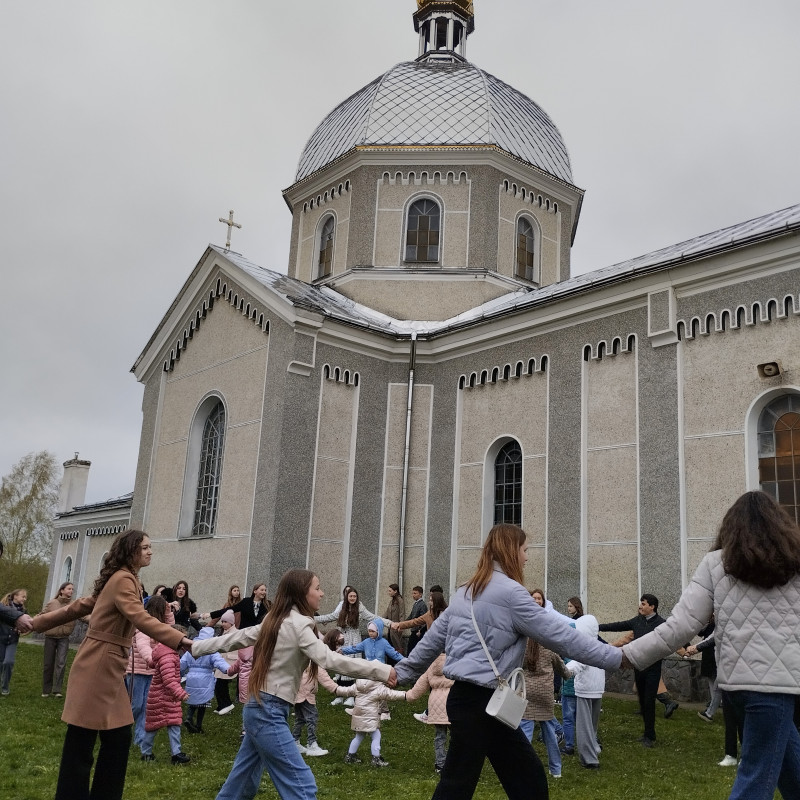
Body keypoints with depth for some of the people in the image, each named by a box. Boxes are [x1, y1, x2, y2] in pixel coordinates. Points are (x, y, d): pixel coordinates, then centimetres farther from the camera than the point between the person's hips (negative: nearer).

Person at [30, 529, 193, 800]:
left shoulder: (120, 579, 16)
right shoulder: (123, 579, -16)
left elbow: (81, 606, 23)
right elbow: (141, 619, -30)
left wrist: (39, 623, 31)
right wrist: (183, 641, -40)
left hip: (108, 666, 10)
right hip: (98, 666, -10)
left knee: (119, 738, 11)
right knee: (81, 744, -1)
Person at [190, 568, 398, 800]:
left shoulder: (276, 620, 10)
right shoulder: (297, 623, -16)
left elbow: (235, 637, 17)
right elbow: (328, 659, -27)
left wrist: (195, 647, 28)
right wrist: (381, 670, -29)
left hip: (259, 708, 10)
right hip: (269, 713, -10)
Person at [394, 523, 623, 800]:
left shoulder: (468, 590, 12)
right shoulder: (510, 592, -15)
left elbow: (434, 637, 16)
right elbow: (559, 635, -15)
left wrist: (402, 672, 25)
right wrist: (616, 657, -10)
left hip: (487, 701, 9)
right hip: (478, 701, -9)